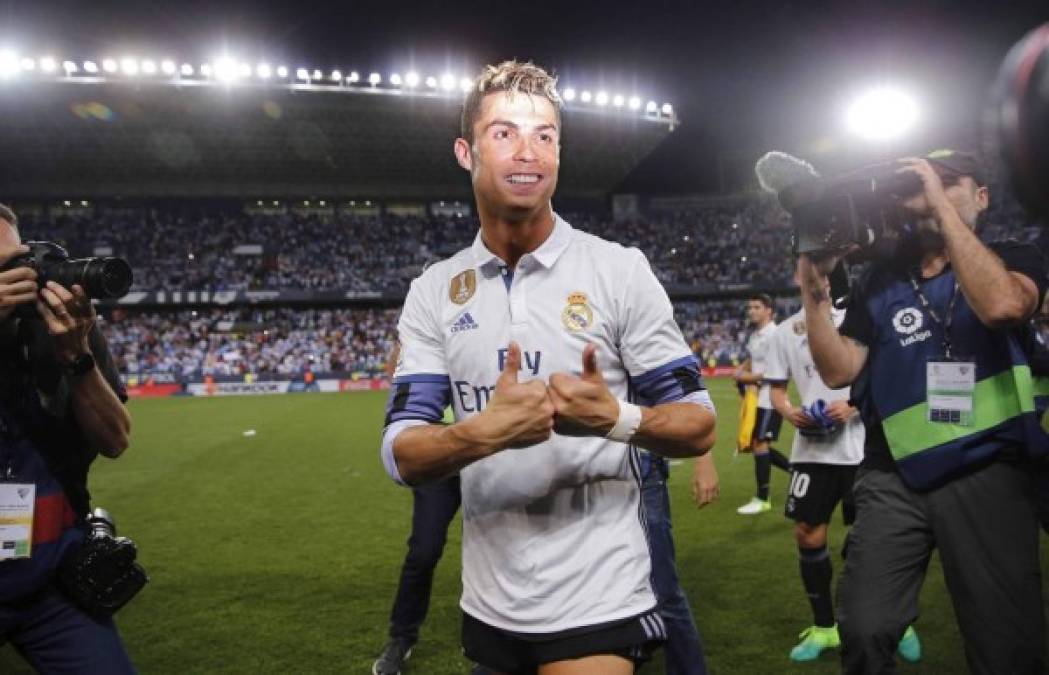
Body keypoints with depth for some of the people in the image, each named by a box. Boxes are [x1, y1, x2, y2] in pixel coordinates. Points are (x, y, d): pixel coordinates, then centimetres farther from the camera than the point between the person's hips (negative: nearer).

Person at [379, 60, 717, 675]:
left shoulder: (620, 271, -9)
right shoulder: (434, 292, -1)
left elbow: (698, 427, -7)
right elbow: (402, 457, -5)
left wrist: (616, 418, -27)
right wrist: (485, 431, -26)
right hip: (489, 604, 4)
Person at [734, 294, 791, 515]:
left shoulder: (774, 334, -15)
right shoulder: (754, 335, 14)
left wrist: (752, 378, -16)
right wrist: (741, 372, 7)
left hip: (770, 399, -9)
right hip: (757, 398, 10)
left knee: (759, 443, -7)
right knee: (755, 444, 13)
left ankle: (762, 499, 3)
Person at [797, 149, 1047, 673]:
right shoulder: (880, 281, 11)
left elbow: (1001, 306, -20)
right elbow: (838, 371, 4)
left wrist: (943, 208, -16)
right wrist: (814, 287, -7)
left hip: (987, 474, -1)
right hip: (893, 477, 2)